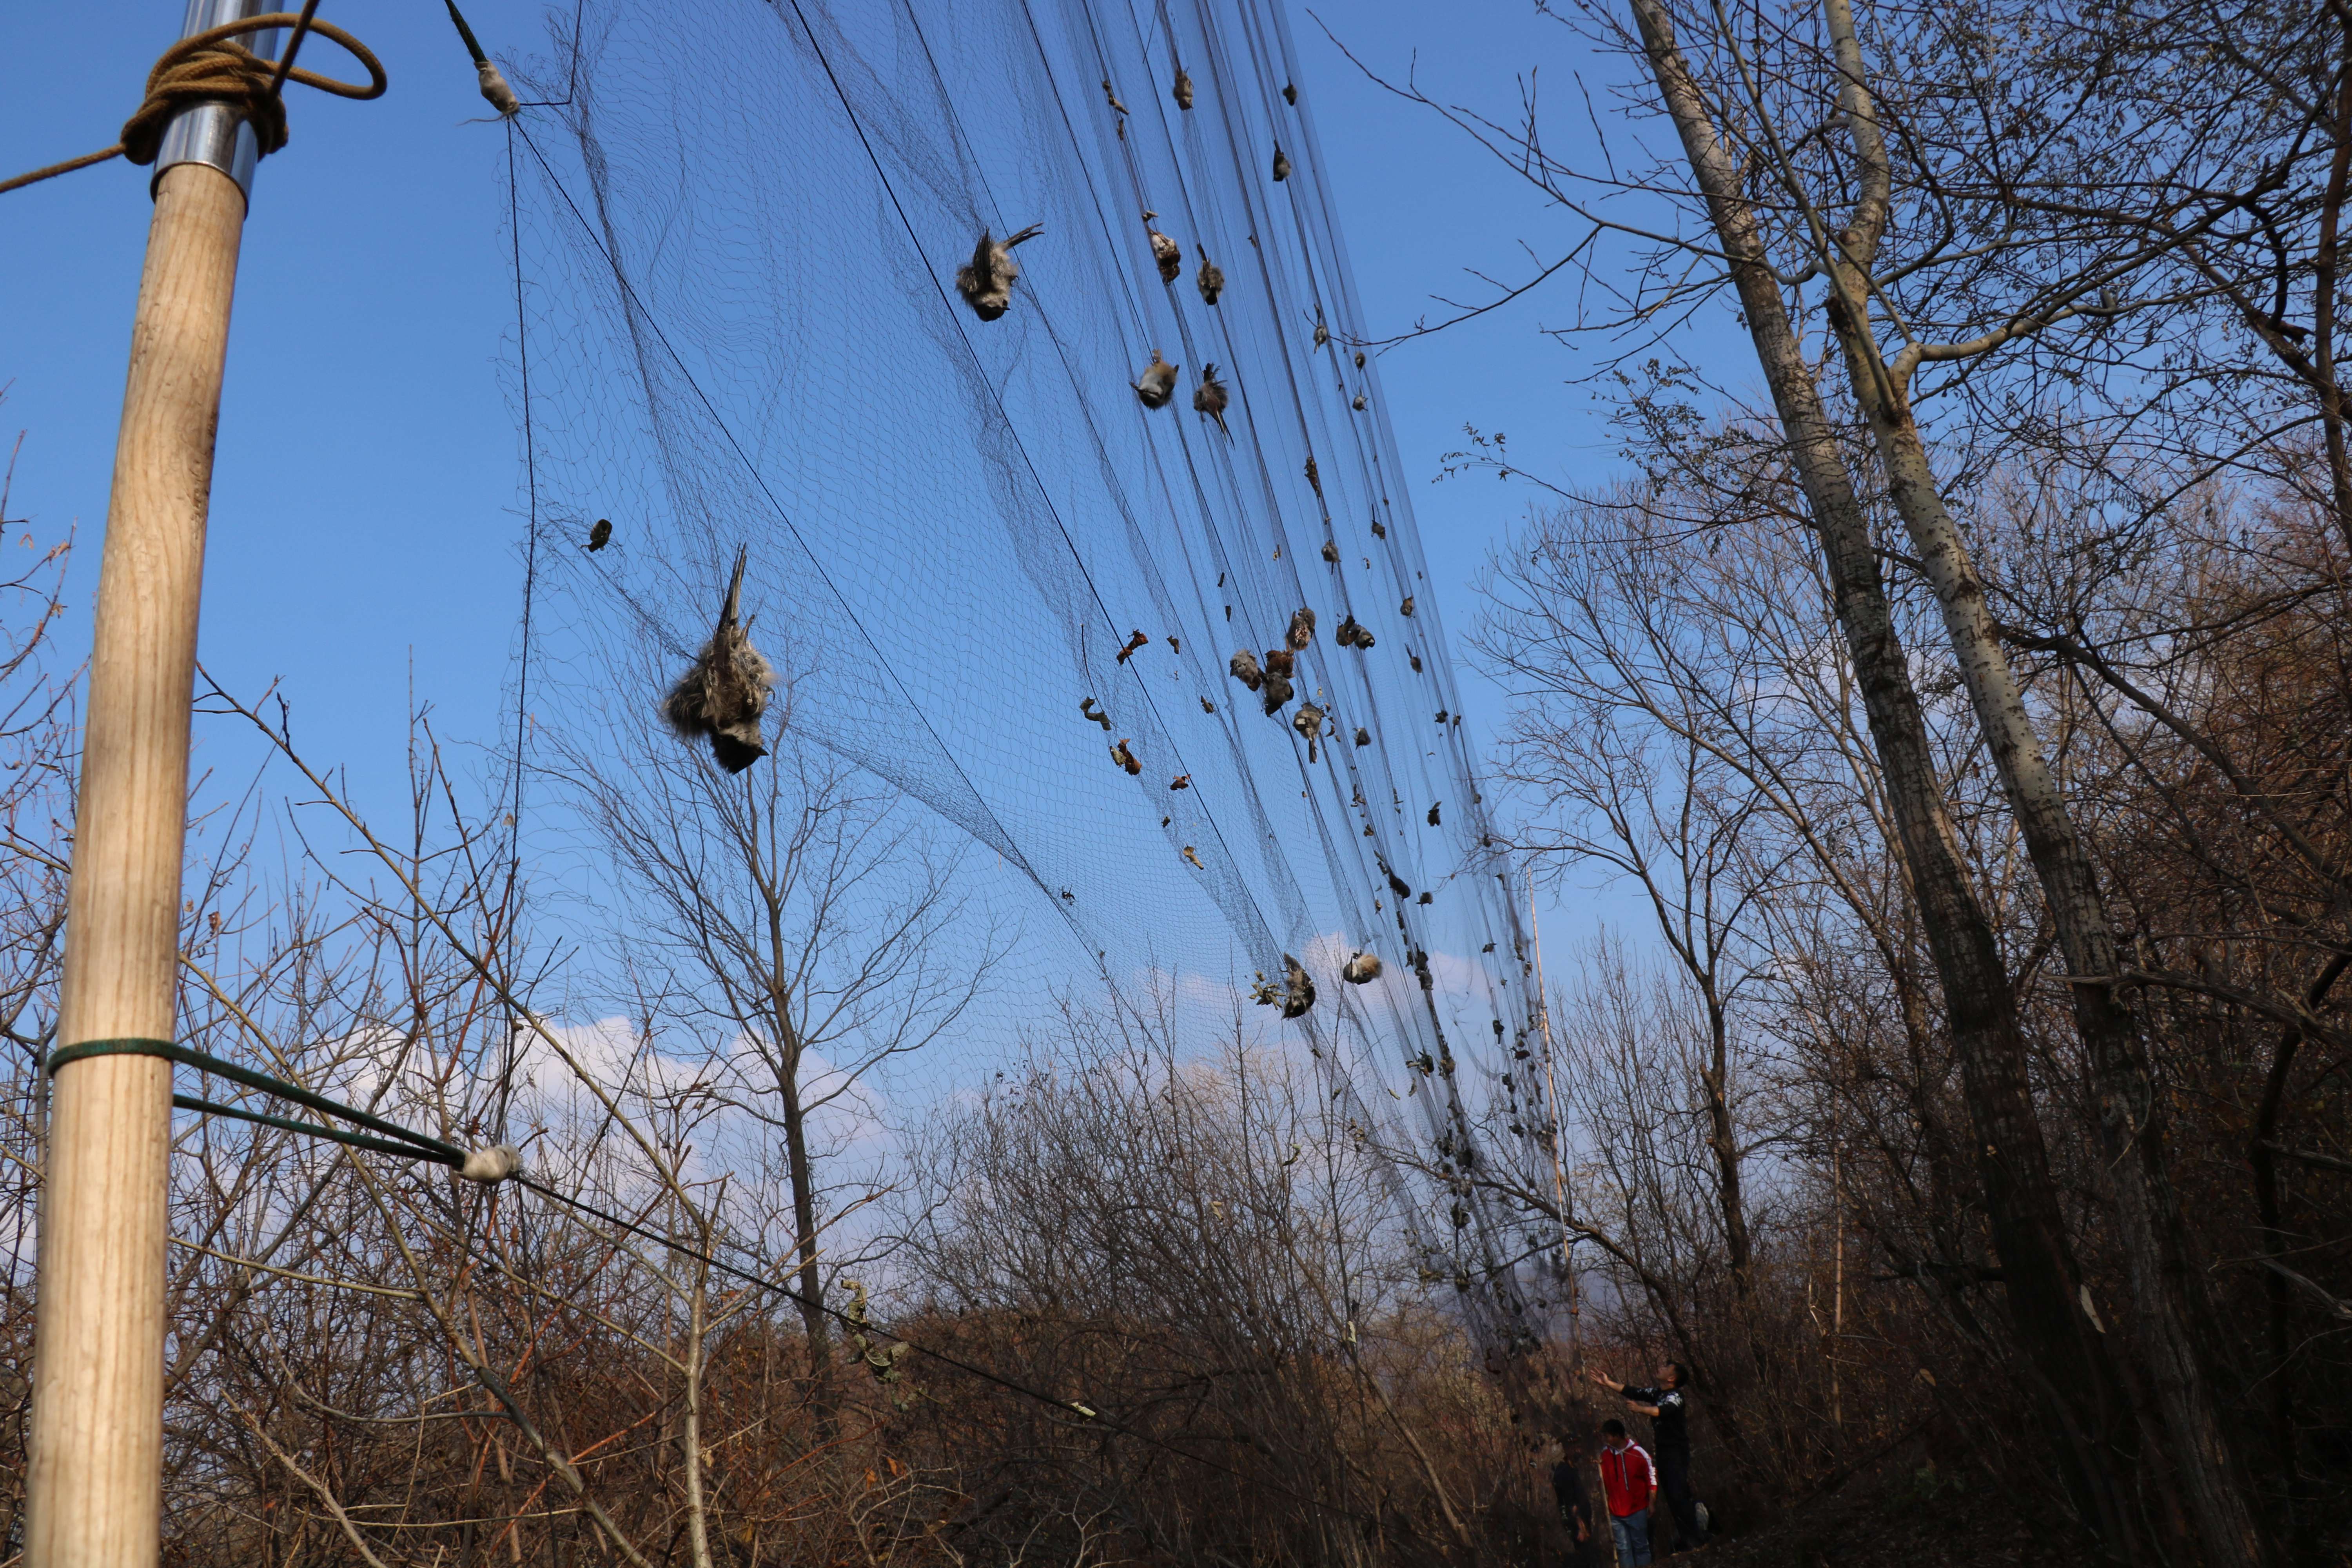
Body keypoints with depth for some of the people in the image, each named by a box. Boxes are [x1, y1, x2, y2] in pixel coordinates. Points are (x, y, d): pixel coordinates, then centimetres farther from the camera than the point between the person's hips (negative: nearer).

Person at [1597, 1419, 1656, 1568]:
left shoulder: (1637, 1453, -12)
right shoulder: (1605, 1454, -3)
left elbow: (1651, 1478, -4)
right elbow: (1602, 1481, 10)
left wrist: (1651, 1503, -5)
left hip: (1637, 1510, -2)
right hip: (1616, 1513, 2)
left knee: (1641, 1547, 8)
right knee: (1623, 1549, 3)